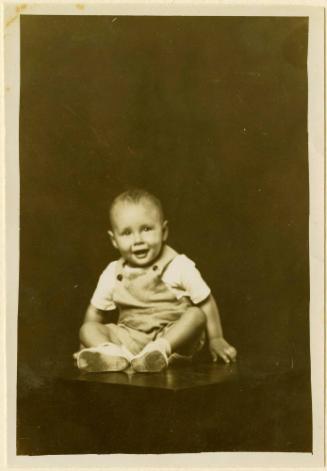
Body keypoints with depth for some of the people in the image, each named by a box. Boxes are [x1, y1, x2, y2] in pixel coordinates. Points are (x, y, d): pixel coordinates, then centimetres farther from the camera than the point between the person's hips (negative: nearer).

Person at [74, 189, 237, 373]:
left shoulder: (180, 266, -7)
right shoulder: (112, 274, 1)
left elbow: (206, 302, -1)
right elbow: (96, 311, 12)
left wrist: (216, 339, -2)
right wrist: (90, 342, 5)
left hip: (175, 337, -2)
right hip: (130, 340, 3)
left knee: (196, 315, -28)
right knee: (88, 329, -14)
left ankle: (160, 350, -44)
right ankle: (115, 354, -41)